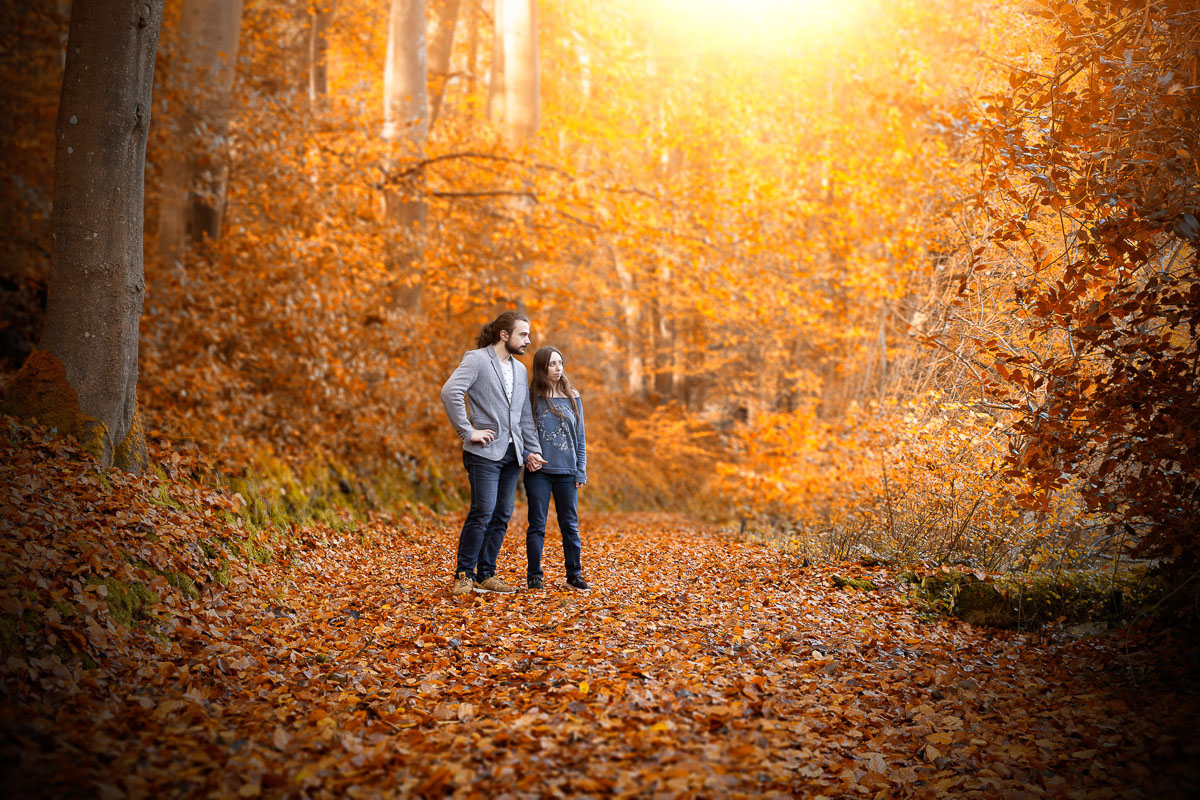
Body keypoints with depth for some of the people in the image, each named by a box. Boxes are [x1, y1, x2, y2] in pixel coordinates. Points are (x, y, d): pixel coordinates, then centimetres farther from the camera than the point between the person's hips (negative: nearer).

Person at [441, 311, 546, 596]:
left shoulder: (520, 369, 18)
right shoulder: (477, 359, -5)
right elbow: (450, 392, -19)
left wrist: (533, 449, 12)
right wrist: (468, 432, -19)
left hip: (511, 454, 7)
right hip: (485, 452, -7)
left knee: (502, 516, 5)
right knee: (482, 512, -12)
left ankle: (486, 575, 13)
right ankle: (463, 575, -2)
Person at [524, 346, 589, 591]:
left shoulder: (573, 397, 8)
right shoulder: (531, 396, 0)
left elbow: (580, 436, 9)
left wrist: (581, 471, 3)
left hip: (567, 471, 2)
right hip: (539, 471, -2)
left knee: (570, 525, 7)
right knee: (537, 525, 3)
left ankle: (574, 574, 17)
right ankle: (534, 575, 11)